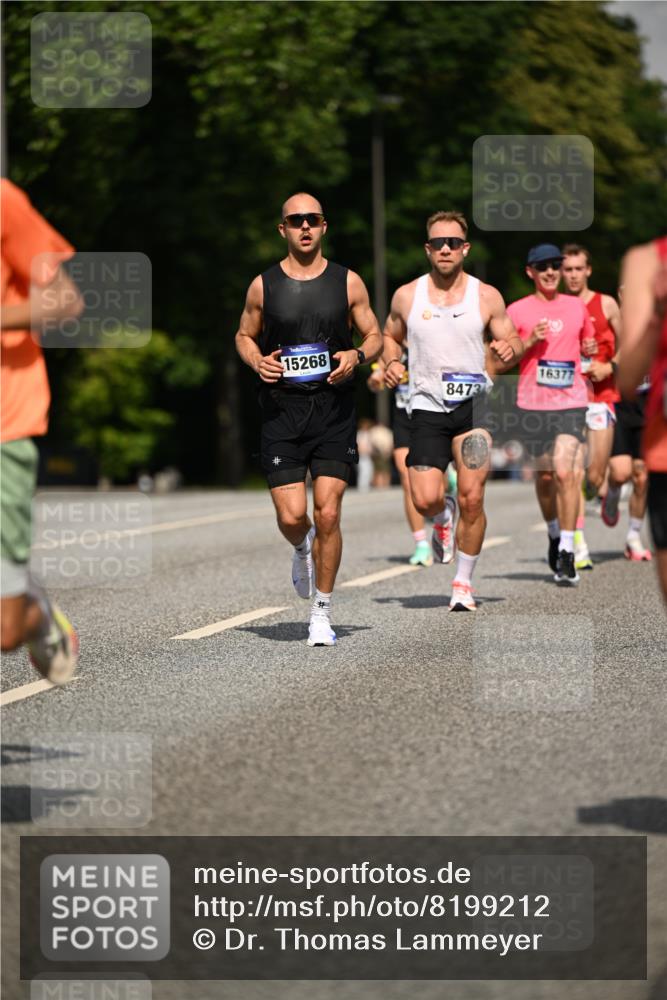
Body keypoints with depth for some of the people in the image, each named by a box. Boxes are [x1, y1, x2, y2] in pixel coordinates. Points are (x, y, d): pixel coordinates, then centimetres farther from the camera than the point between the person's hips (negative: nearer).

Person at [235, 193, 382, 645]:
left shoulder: (347, 282, 4)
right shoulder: (264, 285, 4)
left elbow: (375, 336, 12)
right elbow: (244, 335, 17)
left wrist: (357, 356, -10)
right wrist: (257, 361, -4)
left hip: (334, 409, 0)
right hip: (282, 409, 0)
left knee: (328, 514, -8)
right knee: (292, 516, -6)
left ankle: (322, 612, 6)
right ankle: (302, 550, 33)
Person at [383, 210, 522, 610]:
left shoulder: (486, 296, 3)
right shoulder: (406, 296, 6)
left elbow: (514, 344, 8)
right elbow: (390, 337, 21)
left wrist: (511, 349, -16)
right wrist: (391, 362, 0)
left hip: (473, 402, -1)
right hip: (427, 406, 1)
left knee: (472, 499, -10)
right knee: (426, 500, -12)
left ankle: (464, 582, 8)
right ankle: (442, 517, 27)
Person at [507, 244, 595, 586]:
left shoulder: (577, 307, 11)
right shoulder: (517, 311, 3)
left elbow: (587, 342, 28)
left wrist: (590, 350, 7)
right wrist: (530, 342, -11)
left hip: (572, 402, 0)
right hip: (533, 404, 0)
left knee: (565, 472, -15)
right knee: (545, 475, 8)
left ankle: (567, 552, -12)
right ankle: (554, 535, 34)